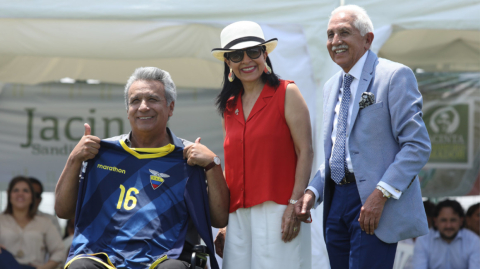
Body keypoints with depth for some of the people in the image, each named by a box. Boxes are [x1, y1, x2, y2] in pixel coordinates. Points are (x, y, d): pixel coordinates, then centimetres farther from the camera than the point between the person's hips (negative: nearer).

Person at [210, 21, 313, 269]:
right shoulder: (229, 106, 16)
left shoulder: (286, 93, 1)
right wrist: (224, 224, 16)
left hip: (277, 210, -5)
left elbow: (305, 152, -4)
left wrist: (295, 204, -13)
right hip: (238, 215, 5)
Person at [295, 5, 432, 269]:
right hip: (336, 201, 7)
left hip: (373, 201, -7)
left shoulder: (395, 76, -6)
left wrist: (381, 193, -21)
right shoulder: (331, 86, 18)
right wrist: (313, 191, 7)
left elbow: (417, 145, -13)